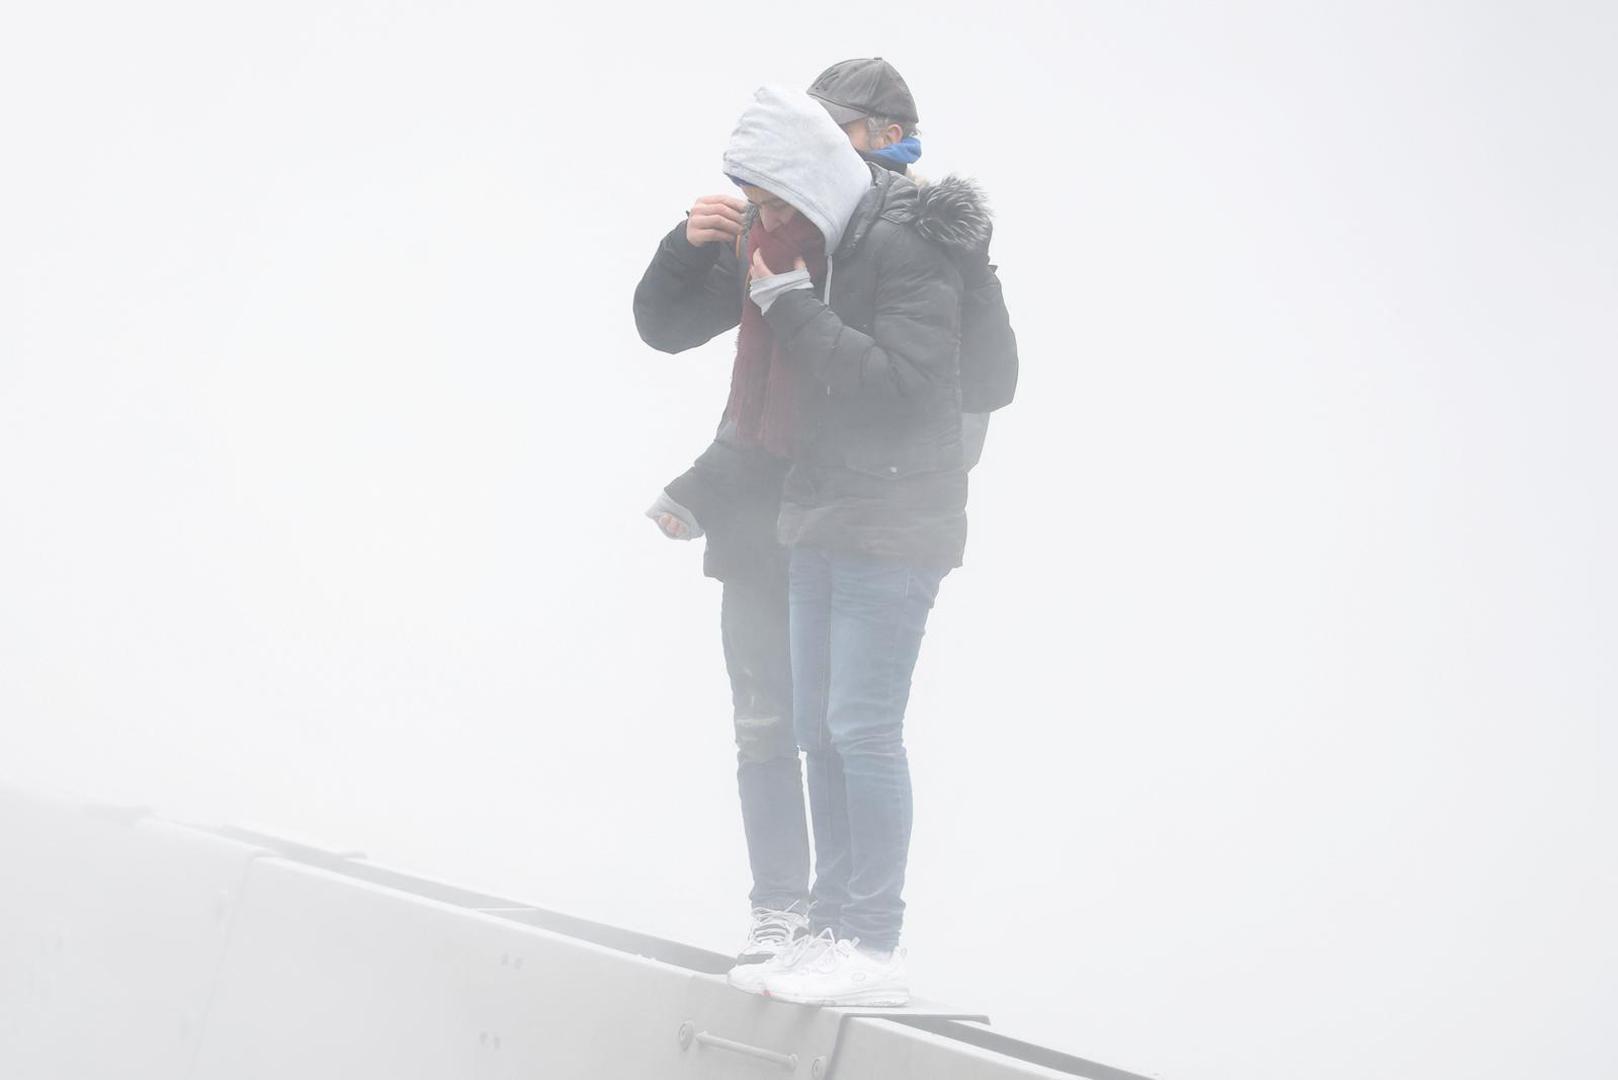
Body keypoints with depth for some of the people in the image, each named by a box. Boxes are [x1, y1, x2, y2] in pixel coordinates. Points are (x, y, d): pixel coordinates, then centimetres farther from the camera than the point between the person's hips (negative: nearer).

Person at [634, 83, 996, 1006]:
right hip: (819, 518, 9)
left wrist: (791, 300, -23)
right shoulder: (768, 242, 9)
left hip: (893, 522, -9)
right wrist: (688, 246, -6)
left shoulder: (904, 245, -16)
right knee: (819, 730, 10)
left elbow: (900, 384, -26)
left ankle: (875, 950, -9)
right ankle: (831, 930, 16)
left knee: (862, 726, -12)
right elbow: (664, 327, 13)